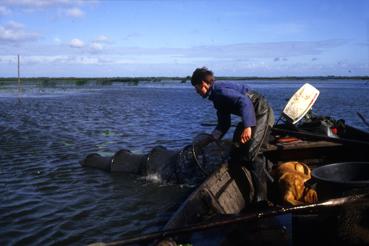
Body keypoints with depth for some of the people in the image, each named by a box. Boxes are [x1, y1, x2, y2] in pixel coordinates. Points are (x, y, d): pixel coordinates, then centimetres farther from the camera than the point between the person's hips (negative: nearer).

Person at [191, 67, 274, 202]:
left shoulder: (219, 89, -16)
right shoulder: (217, 97, 15)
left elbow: (244, 101, -29)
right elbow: (224, 124, 19)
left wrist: (247, 127, -38)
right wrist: (208, 140, 17)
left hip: (262, 114, -11)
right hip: (251, 117, 11)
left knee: (251, 153, -18)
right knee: (236, 152, 11)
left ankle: (261, 198, -12)